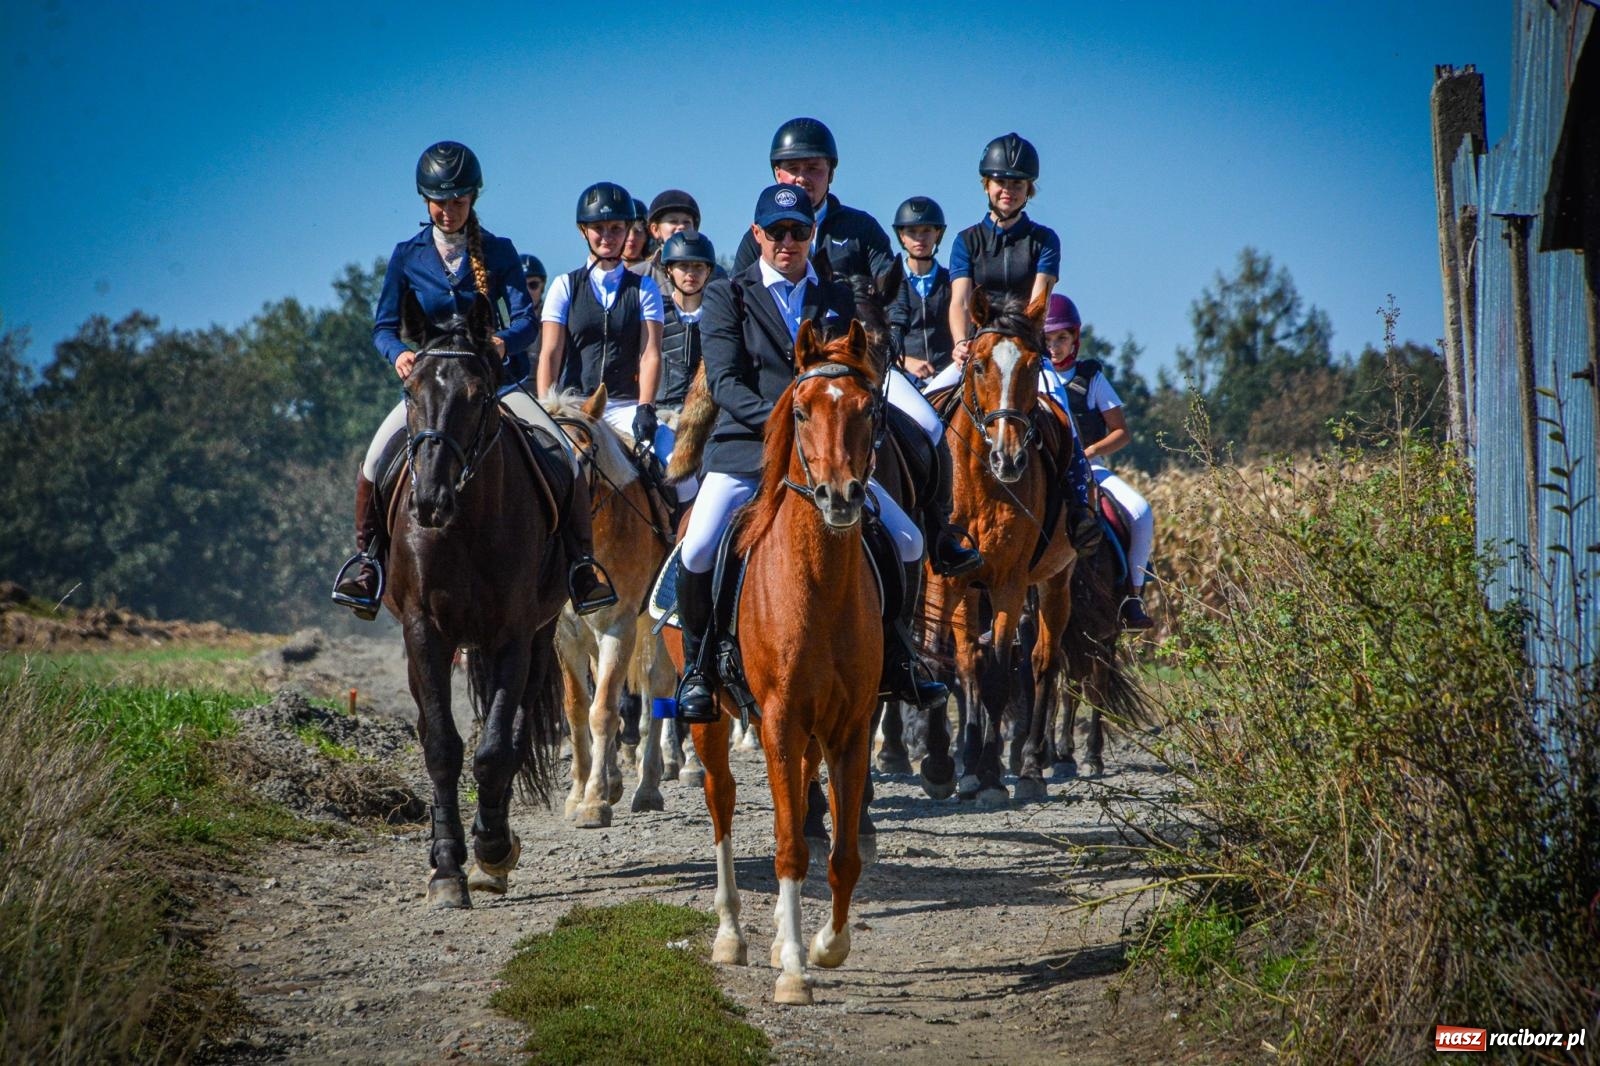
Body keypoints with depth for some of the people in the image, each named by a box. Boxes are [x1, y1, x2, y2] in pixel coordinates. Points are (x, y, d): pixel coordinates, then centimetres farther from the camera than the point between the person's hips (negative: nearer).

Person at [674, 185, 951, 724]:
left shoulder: (839, 299, 15)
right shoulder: (726, 296, 4)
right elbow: (724, 382, -6)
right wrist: (776, 417, -22)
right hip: (745, 451, -3)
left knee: (908, 542, -6)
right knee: (698, 552, -25)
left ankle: (896, 659, 13)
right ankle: (698, 666, -3)